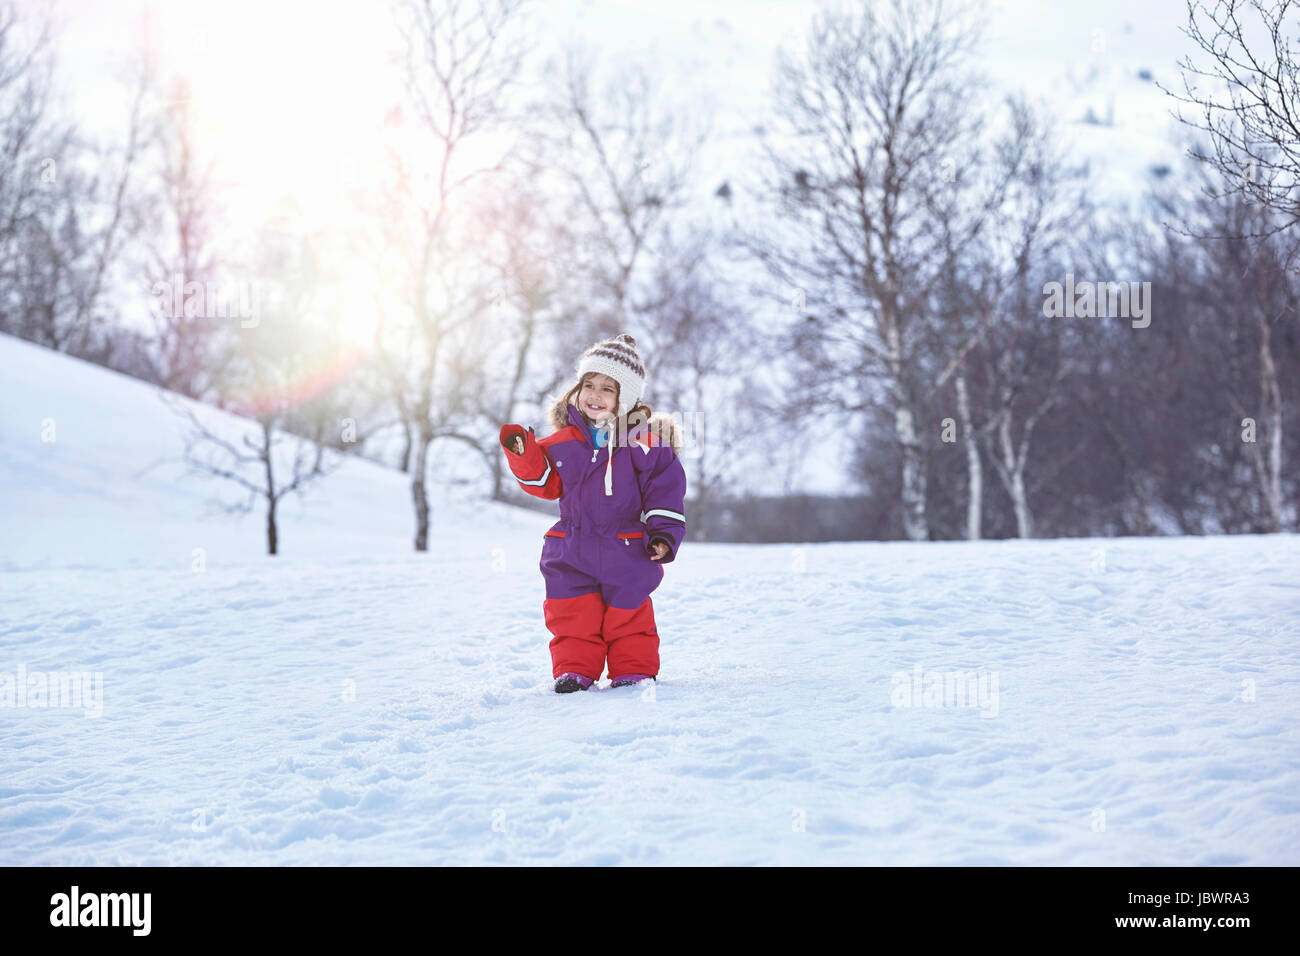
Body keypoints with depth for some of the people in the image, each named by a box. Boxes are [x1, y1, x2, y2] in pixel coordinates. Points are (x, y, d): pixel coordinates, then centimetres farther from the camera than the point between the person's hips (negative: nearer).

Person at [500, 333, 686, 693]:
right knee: (572, 616, 3)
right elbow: (546, 482, 11)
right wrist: (524, 455, -4)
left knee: (629, 615, 5)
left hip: (627, 551, -3)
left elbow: (665, 487, -5)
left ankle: (634, 670, 18)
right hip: (572, 550, 3)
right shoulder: (564, 441, 5)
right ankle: (575, 670, 13)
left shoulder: (644, 440, -6)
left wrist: (663, 534, -11)